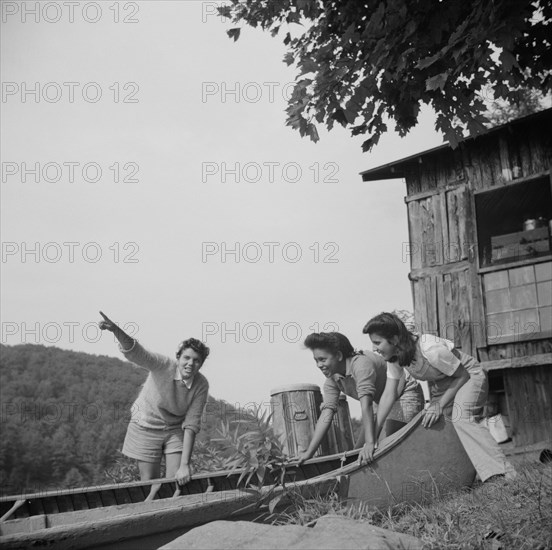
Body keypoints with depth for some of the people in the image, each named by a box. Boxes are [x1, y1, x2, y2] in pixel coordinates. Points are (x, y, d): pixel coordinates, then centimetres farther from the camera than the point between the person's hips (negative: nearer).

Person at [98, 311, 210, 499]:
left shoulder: (201, 385, -18)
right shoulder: (164, 366, -25)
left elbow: (191, 424, -18)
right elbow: (136, 353, -42)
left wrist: (185, 464, -23)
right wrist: (116, 330, -63)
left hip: (175, 430, 2)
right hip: (146, 427, -2)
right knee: (150, 485, 2)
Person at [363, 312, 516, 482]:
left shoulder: (431, 350, -36)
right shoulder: (394, 357, -15)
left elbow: (462, 375, -23)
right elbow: (388, 395, -13)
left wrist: (440, 405, -26)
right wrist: (373, 434, -17)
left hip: (468, 375, -8)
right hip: (441, 383, 8)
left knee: (461, 418, -30)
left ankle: (505, 475, -33)